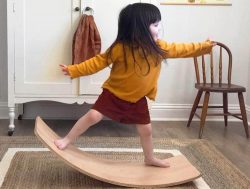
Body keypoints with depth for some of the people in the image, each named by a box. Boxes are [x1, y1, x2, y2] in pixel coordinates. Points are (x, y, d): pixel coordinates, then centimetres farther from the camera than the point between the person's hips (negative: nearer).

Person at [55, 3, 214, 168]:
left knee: (146, 129, 12)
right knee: (93, 116, -13)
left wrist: (204, 47, 1)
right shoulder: (120, 48, -22)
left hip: (137, 99, 4)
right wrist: (73, 70, -20)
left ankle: (150, 159, 36)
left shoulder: (158, 48, -8)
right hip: (114, 93, -4)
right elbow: (99, 62, -16)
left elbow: (181, 49, 2)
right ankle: (67, 140, 7)